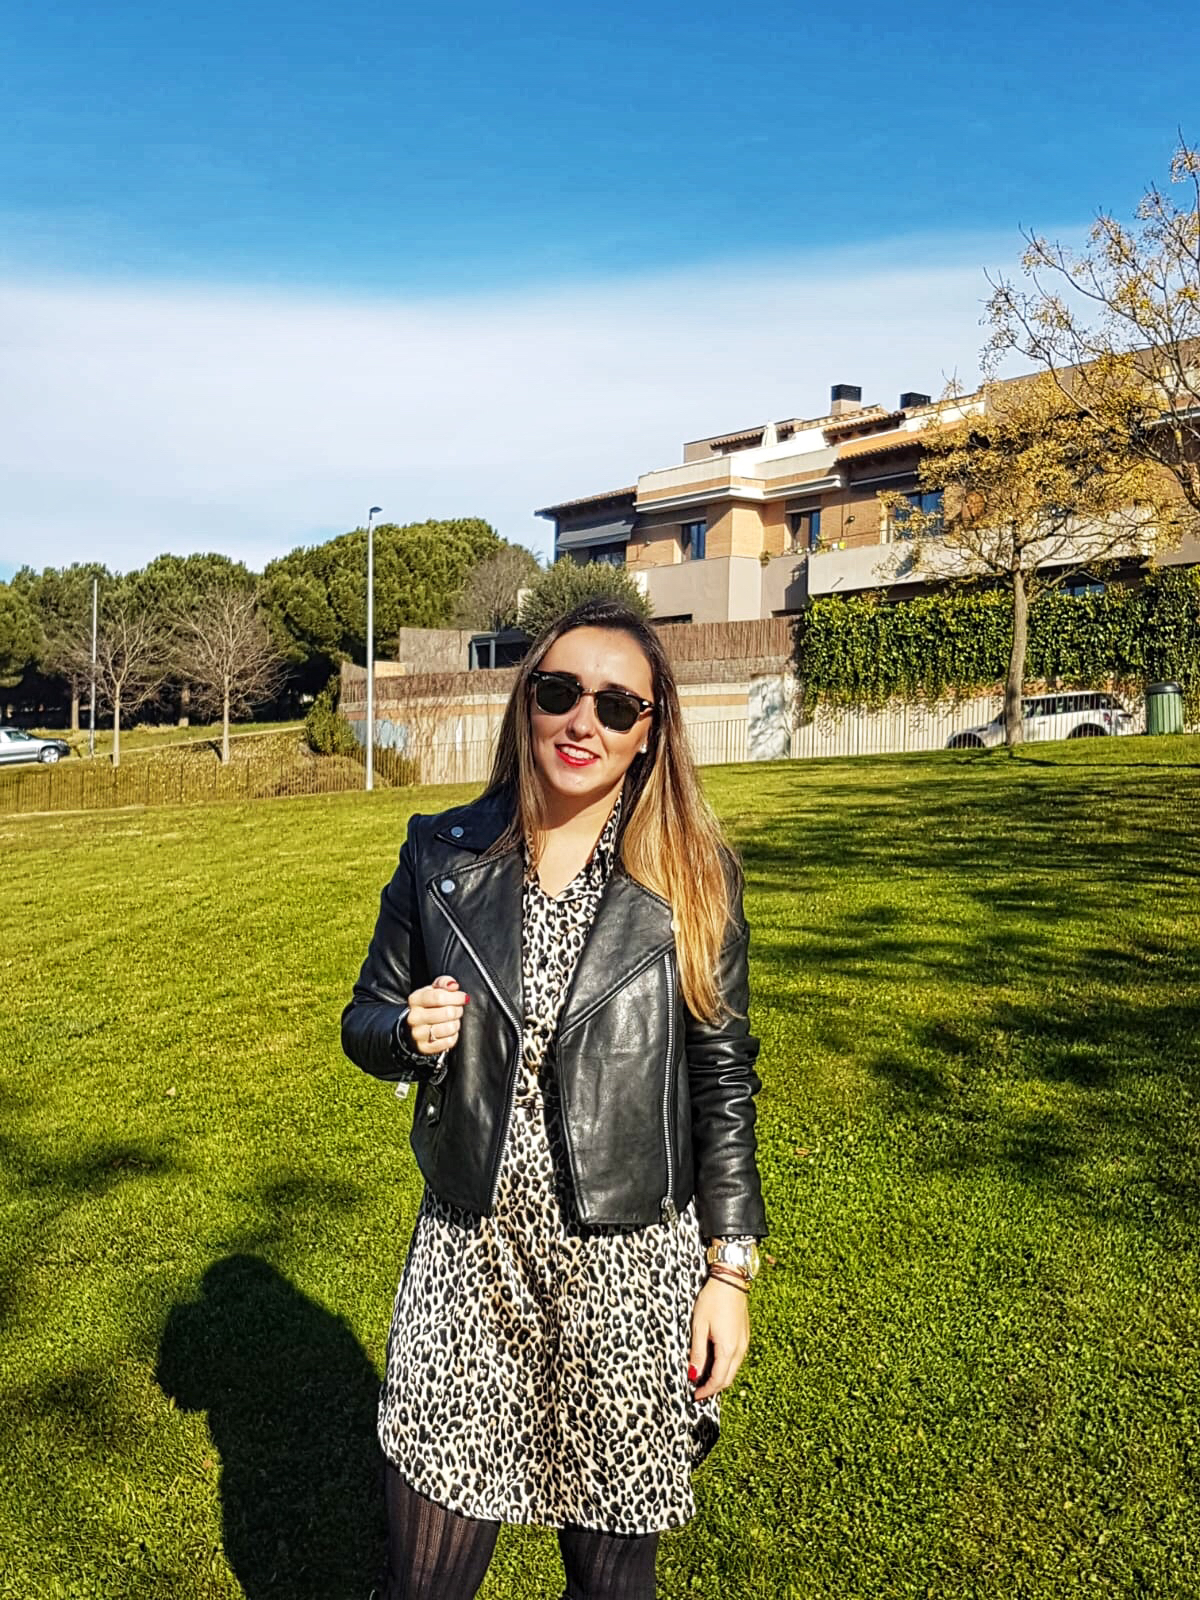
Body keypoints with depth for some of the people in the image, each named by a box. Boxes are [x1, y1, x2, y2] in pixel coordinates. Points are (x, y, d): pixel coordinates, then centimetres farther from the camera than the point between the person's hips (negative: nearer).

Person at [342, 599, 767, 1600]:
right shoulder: (441, 856, -2)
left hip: (631, 1267, -1)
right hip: (470, 1257, 2)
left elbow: (722, 1078, -2)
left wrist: (730, 1270, -2)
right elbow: (365, 1021, 8)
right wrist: (409, 1035, -15)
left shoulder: (691, 879, -6)